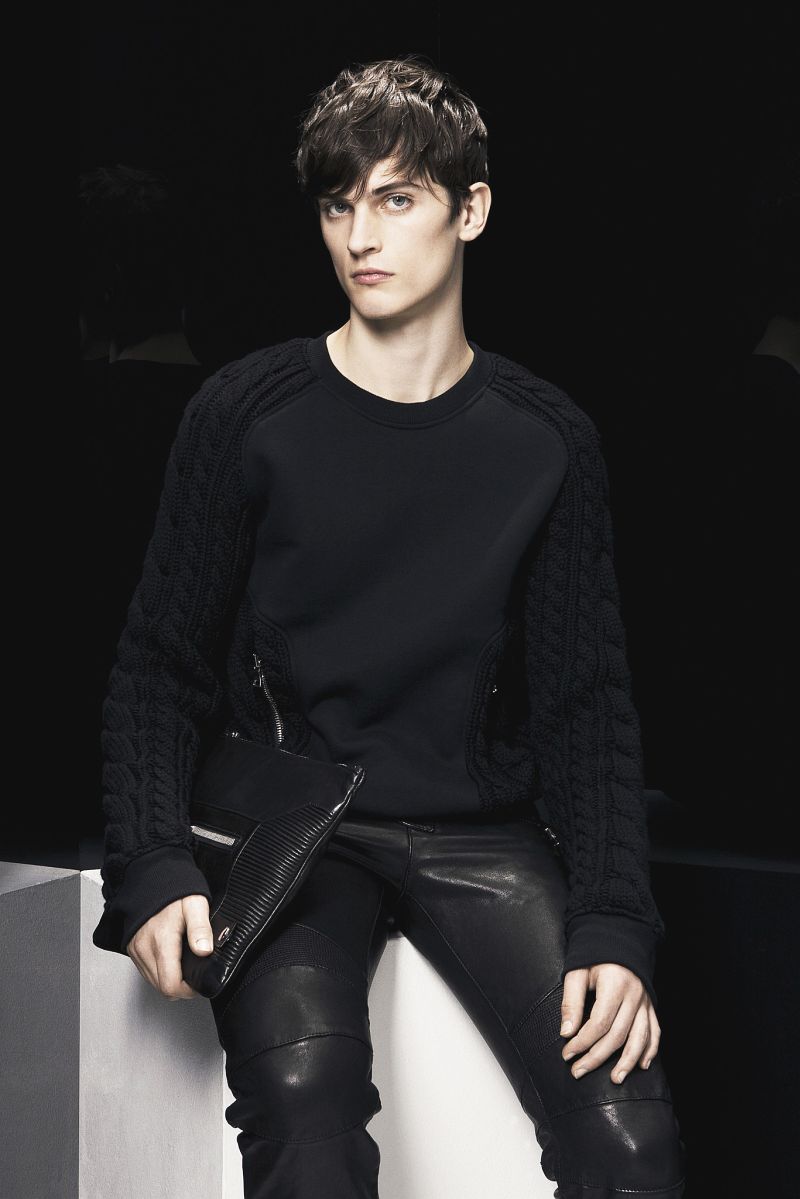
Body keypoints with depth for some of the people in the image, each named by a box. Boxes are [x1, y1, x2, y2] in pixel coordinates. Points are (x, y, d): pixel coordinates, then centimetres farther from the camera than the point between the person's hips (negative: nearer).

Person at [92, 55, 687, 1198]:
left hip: (480, 832, 2)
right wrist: (155, 870, -13)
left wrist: (615, 929, -10)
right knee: (303, 1090, -33)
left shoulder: (549, 440, 6)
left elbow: (585, 703, 5)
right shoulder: (247, 414, 2)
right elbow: (160, 666, 4)